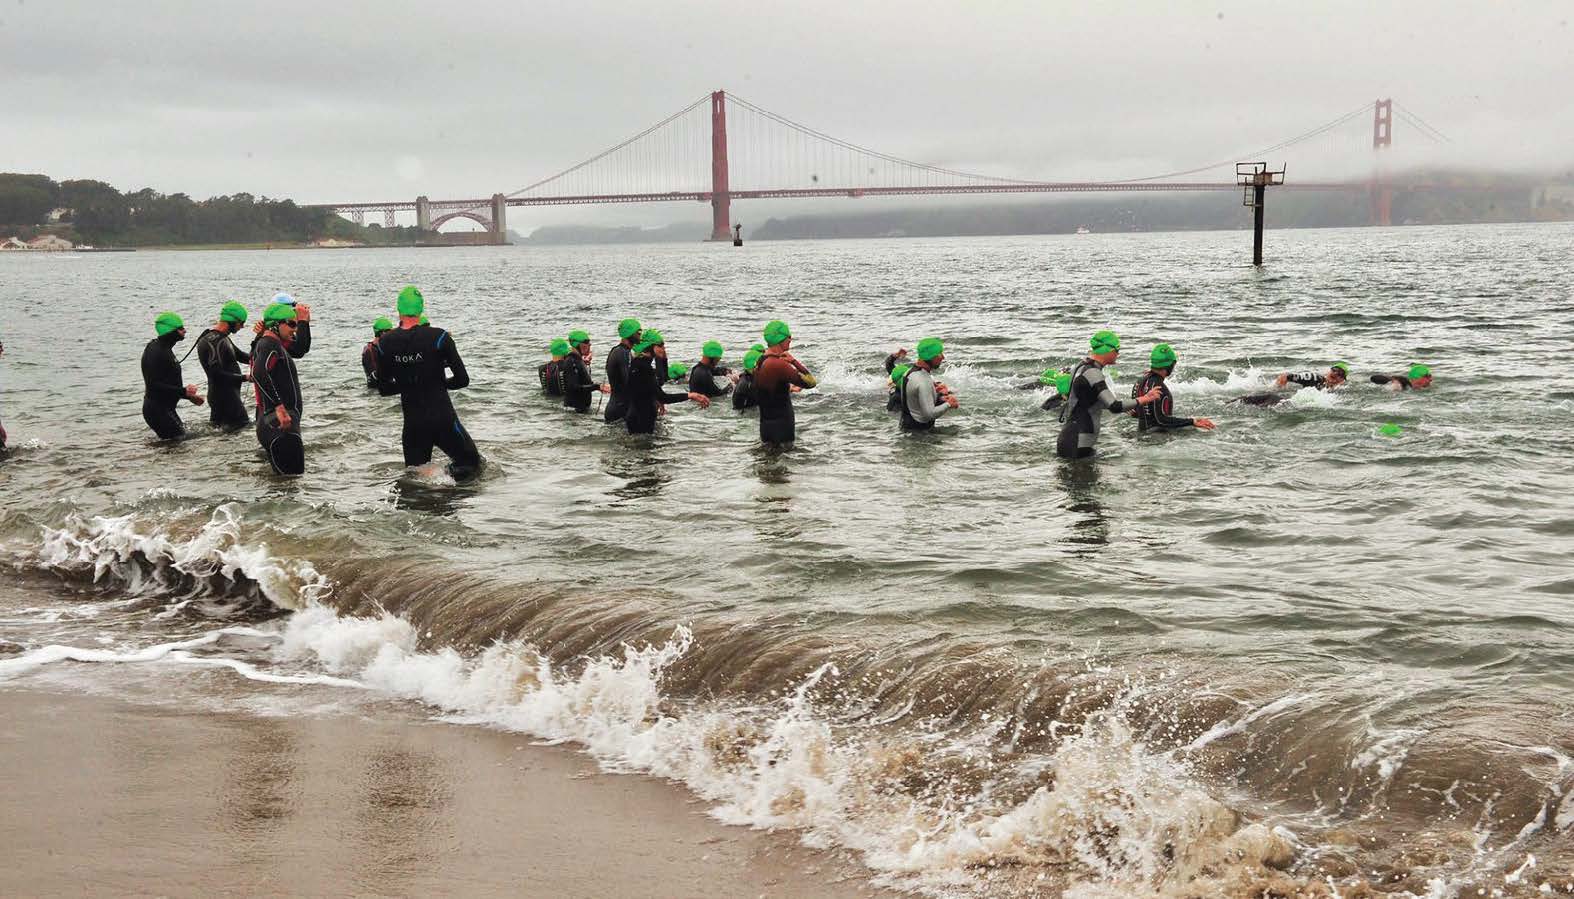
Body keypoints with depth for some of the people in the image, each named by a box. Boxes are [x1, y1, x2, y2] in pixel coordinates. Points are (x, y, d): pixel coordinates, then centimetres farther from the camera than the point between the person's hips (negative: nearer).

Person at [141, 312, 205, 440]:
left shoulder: (165, 349, 16)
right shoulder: (155, 352, -18)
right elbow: (154, 386, -25)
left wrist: (190, 396, 18)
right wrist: (183, 391, -23)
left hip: (166, 409, 10)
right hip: (157, 410, -10)